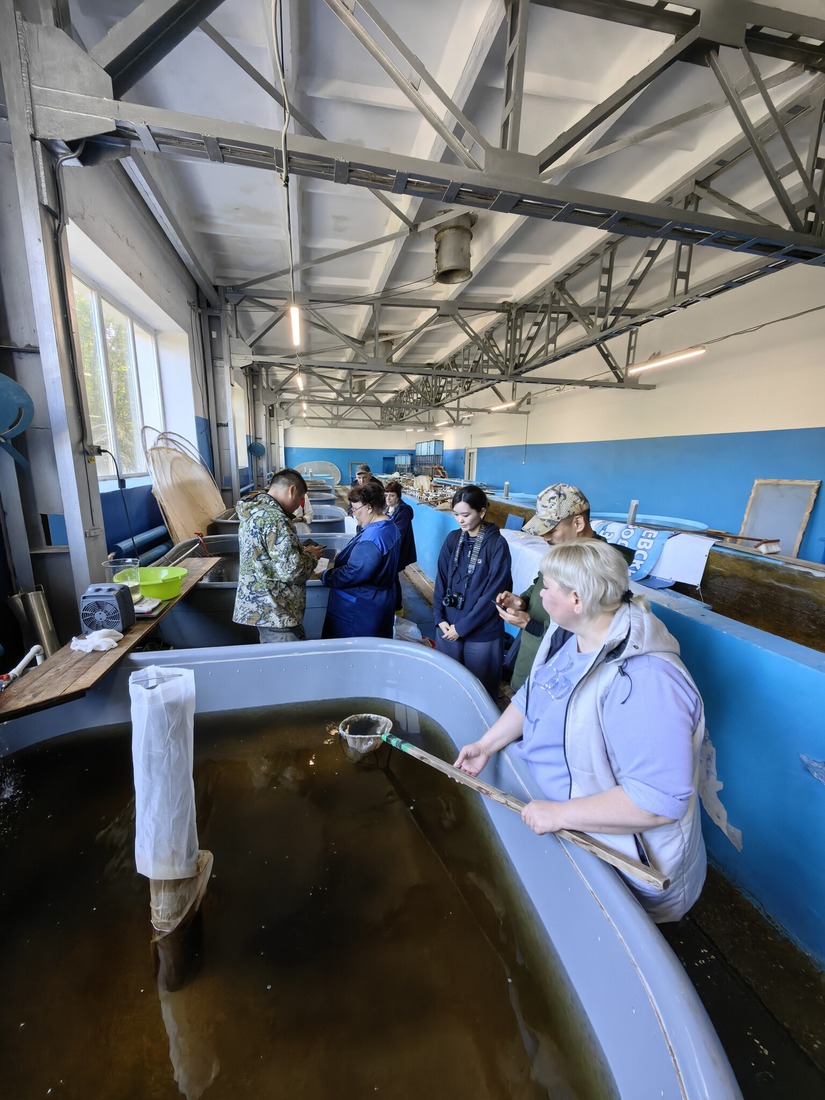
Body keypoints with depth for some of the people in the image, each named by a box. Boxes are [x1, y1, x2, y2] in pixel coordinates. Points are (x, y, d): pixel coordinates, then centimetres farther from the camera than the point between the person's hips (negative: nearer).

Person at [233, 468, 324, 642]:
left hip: (260, 605, 10)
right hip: (275, 611, -10)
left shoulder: (252, 511, 9)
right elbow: (290, 570, -26)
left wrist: (301, 551, 11)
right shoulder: (275, 518, -22)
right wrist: (311, 556, -7)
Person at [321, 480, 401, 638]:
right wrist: (342, 560, 8)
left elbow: (353, 573, -28)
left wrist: (324, 577, -14)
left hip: (360, 610, -10)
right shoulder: (389, 526, 5)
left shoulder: (371, 538, -28)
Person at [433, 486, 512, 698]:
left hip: (482, 634, -4)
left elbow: (493, 593, -15)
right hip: (448, 627, 4)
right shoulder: (453, 539, 1)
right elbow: (441, 580, 3)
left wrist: (462, 627, -13)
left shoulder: (497, 544, -13)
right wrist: (439, 618, -6)